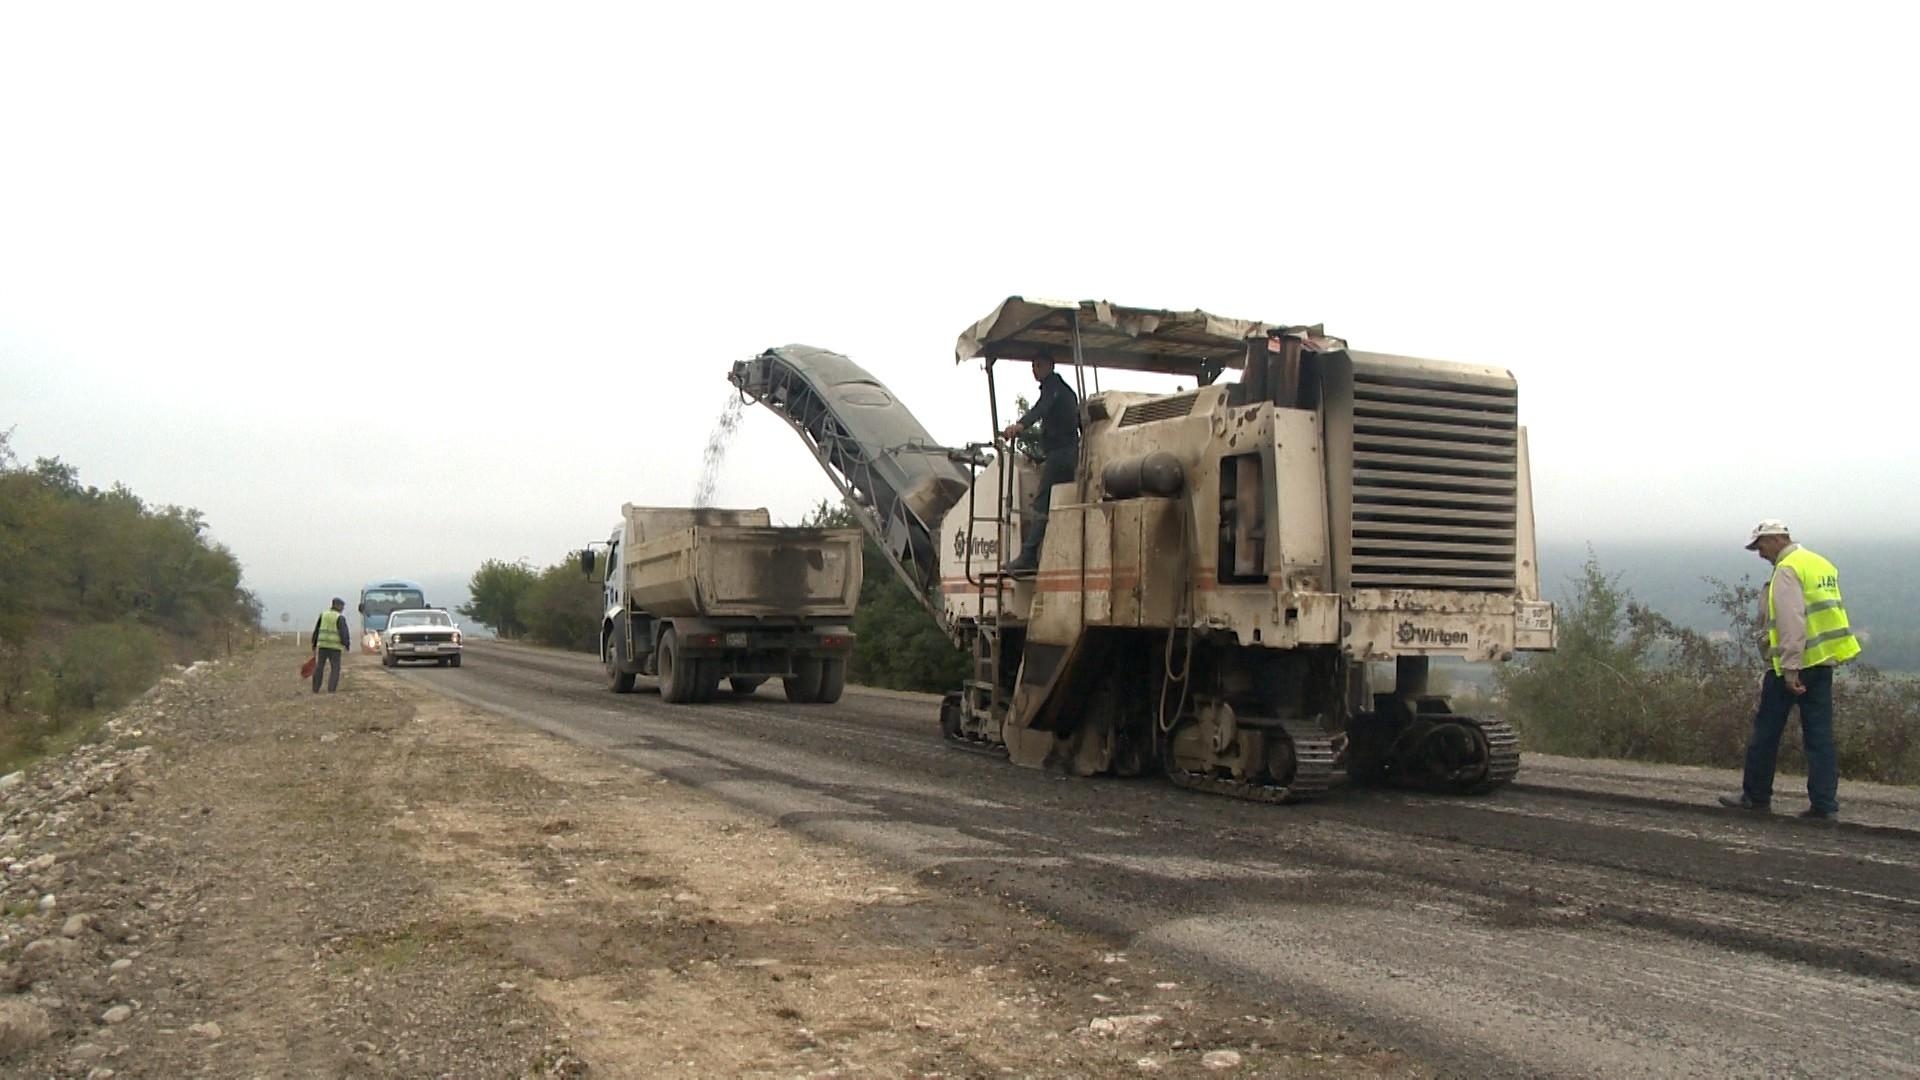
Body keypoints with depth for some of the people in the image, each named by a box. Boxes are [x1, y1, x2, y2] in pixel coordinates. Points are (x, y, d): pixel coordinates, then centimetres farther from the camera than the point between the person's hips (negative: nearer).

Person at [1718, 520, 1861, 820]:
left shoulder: (1787, 570, -13)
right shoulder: (1823, 565, 15)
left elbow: (1791, 623, -21)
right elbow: (1827, 613, 20)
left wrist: (1790, 669, -22)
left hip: (1791, 665, -8)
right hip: (1824, 661, 8)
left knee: (1766, 731, 5)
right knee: (1820, 734, 7)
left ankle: (1756, 796, 15)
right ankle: (1825, 804, 5)